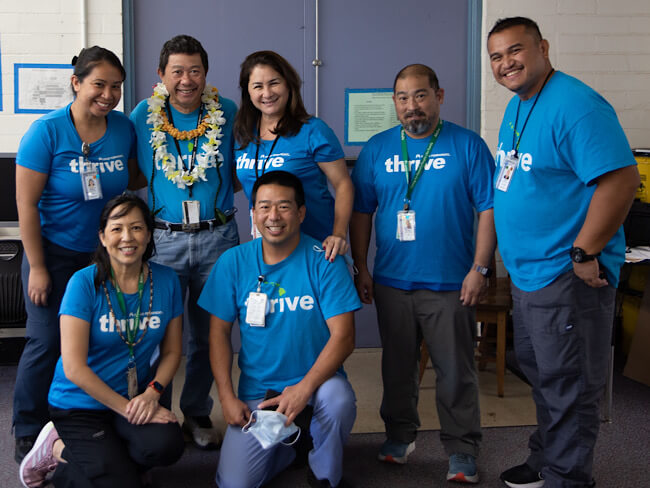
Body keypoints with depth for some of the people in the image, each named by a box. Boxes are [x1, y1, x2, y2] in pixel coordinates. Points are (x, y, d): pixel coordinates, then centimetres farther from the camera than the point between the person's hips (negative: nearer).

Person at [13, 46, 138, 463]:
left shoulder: (124, 128, -2)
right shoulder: (47, 131, -14)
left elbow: (133, 181, 13)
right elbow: (26, 203, -12)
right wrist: (37, 268, -12)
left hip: (104, 252, 4)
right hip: (54, 251, -4)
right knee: (47, 342, -2)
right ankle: (28, 434, 15)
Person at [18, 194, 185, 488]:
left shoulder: (166, 280, -2)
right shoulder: (84, 283, -14)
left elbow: (172, 351, 5)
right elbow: (74, 368, -17)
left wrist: (152, 392, -13)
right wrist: (126, 408, -17)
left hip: (136, 397, 4)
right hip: (80, 404, -4)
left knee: (166, 446, -26)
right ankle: (55, 448, 9)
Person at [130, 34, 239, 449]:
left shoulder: (227, 113, 0)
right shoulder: (143, 116, 0)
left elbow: (240, 172, 11)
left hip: (217, 237, 1)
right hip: (163, 238, 0)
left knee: (208, 333, 11)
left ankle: (198, 413, 28)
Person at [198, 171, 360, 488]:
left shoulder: (323, 261, -11)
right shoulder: (233, 262, -3)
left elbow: (343, 336, -15)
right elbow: (219, 333, 1)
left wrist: (304, 388, -26)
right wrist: (227, 396, -8)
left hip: (316, 379, -2)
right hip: (256, 388, 2)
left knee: (338, 400, -36)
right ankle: (285, 445, 23)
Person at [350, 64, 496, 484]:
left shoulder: (467, 145, -2)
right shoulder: (377, 149, 6)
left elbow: (489, 208, -5)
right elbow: (361, 212, 8)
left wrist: (479, 269, -10)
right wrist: (362, 268, 4)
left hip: (450, 283, -3)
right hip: (391, 281, 3)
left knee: (456, 371, 3)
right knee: (397, 366, 14)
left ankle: (462, 452, 16)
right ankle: (400, 436, 31)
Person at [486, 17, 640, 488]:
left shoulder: (575, 105, -20)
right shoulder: (517, 106, 11)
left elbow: (621, 179, -26)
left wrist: (584, 254, -23)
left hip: (567, 277, -10)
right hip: (527, 272, 10)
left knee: (568, 385, 3)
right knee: (540, 372, 22)